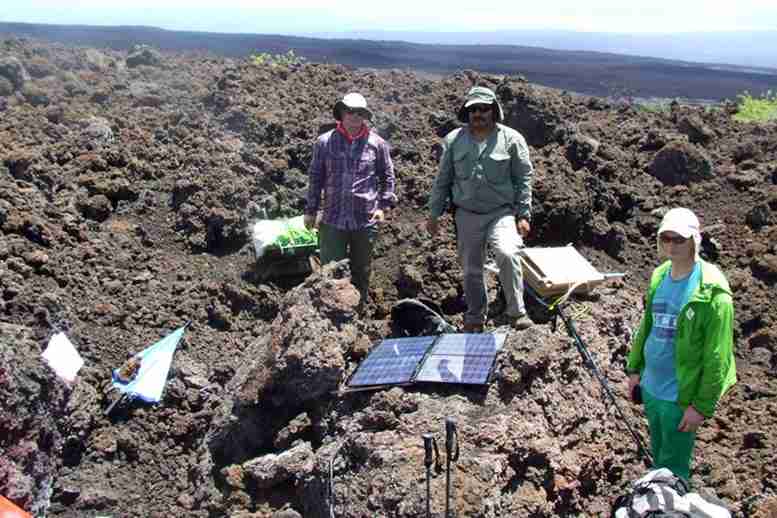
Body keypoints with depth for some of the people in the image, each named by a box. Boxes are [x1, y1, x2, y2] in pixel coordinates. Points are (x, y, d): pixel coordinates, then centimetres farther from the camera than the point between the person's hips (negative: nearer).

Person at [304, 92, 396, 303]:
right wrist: (310, 210, 8)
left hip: (366, 221, 1)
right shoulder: (325, 142, 1)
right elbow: (315, 178, 7)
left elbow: (387, 177, 9)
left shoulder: (377, 144, 1)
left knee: (361, 272, 15)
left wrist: (383, 206, -1)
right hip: (332, 220, 0)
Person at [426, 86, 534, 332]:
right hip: (467, 214, 3)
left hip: (501, 212, -3)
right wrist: (434, 214, 9)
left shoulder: (511, 138, -2)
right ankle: (475, 317, 29)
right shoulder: (454, 140, 4)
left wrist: (523, 215, -7)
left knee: (507, 254, -27)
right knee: (471, 269, 10)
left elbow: (524, 178, -1)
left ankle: (515, 312, -13)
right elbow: (442, 180, 10)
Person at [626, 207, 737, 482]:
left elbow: (716, 356, -19)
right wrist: (635, 368, 13)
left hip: (680, 396, -6)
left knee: (673, 468, 9)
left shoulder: (712, 292, -20)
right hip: (650, 387, 6)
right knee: (658, 455, 24)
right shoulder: (659, 275, 1)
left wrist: (702, 406, -17)